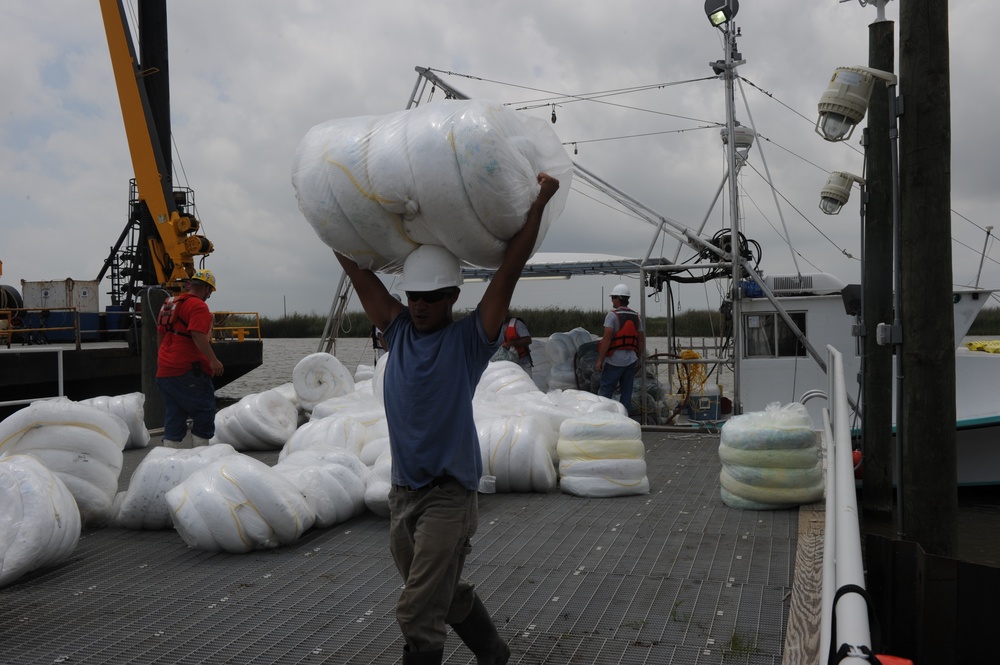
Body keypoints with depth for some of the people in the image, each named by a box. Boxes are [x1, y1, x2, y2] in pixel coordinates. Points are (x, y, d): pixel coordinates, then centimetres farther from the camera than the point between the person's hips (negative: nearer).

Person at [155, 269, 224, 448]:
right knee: (205, 411, 0)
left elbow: (160, 334, 24)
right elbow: (198, 335, -23)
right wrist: (213, 360, -25)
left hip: (164, 371, 9)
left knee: (174, 414, 11)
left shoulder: (169, 303, 17)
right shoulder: (198, 306, -11)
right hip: (188, 371, -9)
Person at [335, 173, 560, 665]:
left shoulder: (469, 339, -7)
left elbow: (508, 272, -12)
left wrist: (538, 205, -13)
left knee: (418, 616, -7)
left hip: (448, 495, -6)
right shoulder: (399, 330, 6)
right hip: (402, 492, 6)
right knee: (448, 595, 22)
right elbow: (357, 269, 8)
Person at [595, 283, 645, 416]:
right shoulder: (636, 317, 10)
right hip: (631, 360, 6)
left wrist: (600, 360, -14)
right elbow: (642, 341, 11)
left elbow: (607, 339, -17)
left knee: (605, 391, -1)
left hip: (614, 360, -6)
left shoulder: (612, 315, -10)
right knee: (627, 392, 11)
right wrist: (637, 357, 22)